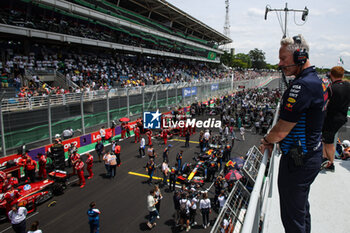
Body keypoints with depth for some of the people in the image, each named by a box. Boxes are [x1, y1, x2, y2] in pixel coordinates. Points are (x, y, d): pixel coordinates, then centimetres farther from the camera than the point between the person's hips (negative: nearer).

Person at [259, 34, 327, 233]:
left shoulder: (302, 86, -26)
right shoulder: (316, 80, 8)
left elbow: (282, 131, -24)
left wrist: (266, 140, -3)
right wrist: (272, 141, 7)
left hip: (298, 162, -10)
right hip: (312, 155, 10)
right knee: (302, 207, 28)